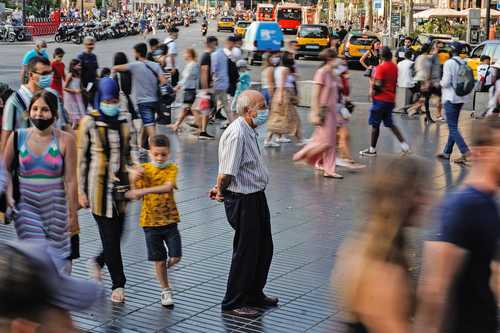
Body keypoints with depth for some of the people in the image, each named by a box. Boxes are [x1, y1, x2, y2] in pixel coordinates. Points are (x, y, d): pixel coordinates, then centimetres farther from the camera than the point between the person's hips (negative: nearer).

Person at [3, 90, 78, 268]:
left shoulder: (65, 140, -7)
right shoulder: (17, 137, -1)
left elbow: (70, 180, -8)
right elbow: (6, 169, 12)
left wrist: (73, 214, -7)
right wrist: (9, 195, -4)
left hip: (55, 205, -1)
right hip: (26, 205, 1)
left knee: (56, 254, 9)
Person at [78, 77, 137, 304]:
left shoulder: (125, 120, 7)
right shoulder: (89, 122, -4)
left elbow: (132, 149, 8)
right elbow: (81, 158, -1)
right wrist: (81, 191, -3)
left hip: (121, 184, 4)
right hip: (99, 185, -4)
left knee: (117, 233, 8)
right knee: (110, 236, -1)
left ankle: (98, 262, 38)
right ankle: (118, 284, 11)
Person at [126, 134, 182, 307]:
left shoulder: (172, 168, -5)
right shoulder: (143, 169, -1)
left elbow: (168, 187, -25)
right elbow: (137, 196, -4)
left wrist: (144, 190, -35)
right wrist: (134, 180, -23)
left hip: (170, 219, 0)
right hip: (150, 221, 0)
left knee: (175, 257, -3)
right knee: (159, 259, 7)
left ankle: (165, 267, 31)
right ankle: (166, 290, 24)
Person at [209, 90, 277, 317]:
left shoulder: (249, 131, 11)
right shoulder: (236, 133, -23)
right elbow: (227, 173, -26)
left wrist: (221, 188, 7)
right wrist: (221, 191, -9)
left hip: (256, 197, 10)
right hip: (243, 200, -10)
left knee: (264, 248, 20)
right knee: (246, 252, 2)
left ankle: (254, 294, 38)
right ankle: (233, 303, 17)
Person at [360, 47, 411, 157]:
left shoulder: (381, 67, -15)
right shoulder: (394, 67, 9)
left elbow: (378, 85, -20)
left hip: (380, 99, -8)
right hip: (391, 99, 8)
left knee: (375, 124, 2)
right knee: (390, 123, 18)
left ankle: (372, 149, 8)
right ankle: (403, 143, 9)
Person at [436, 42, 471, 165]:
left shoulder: (449, 63, -13)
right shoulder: (464, 63, 8)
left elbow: (446, 82, -17)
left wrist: (440, 83, 3)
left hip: (450, 98, -7)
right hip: (461, 98, 8)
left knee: (453, 128, -6)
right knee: (453, 126, 14)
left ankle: (465, 152, -16)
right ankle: (447, 152, 20)